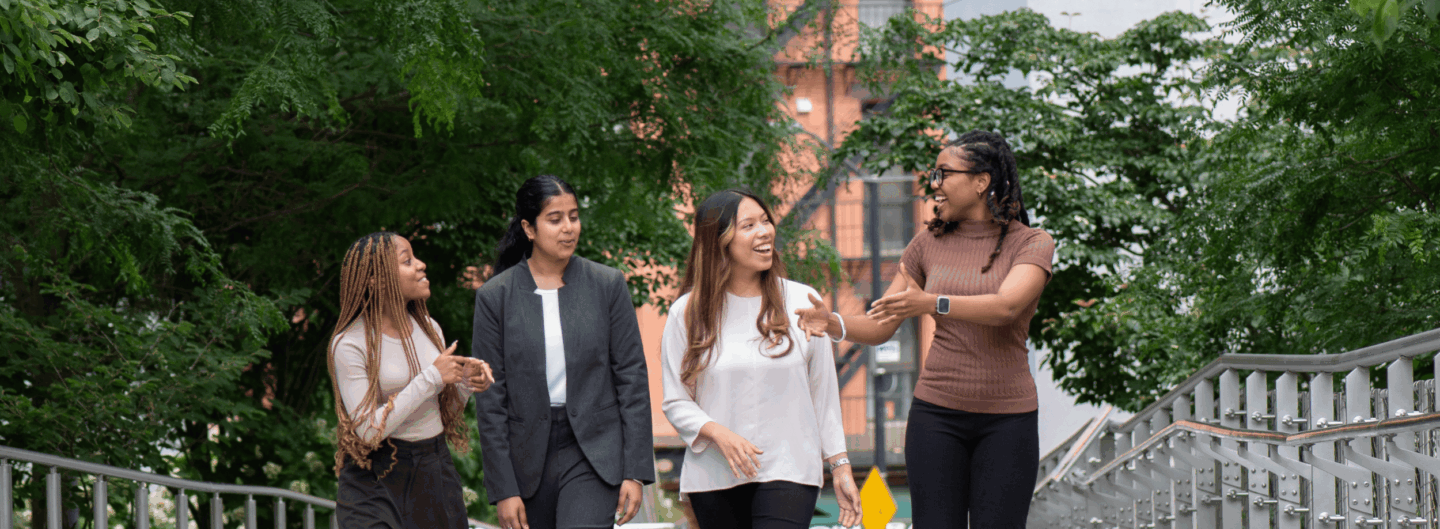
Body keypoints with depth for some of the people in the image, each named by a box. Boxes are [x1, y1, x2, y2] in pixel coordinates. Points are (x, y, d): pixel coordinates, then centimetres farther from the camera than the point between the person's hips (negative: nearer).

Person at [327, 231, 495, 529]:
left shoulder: (429, 329, 8)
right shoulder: (349, 345, -10)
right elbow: (368, 430, -19)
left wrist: (465, 382, -5)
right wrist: (430, 378, -18)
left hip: (436, 471, 5)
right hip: (378, 482, -5)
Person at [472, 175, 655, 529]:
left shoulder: (608, 285, 2)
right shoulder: (495, 296, 1)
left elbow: (632, 377, 3)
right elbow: (490, 396, 0)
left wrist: (636, 470, -3)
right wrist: (503, 489, -4)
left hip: (594, 452, -2)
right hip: (529, 456, 2)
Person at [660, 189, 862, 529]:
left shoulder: (802, 302, 5)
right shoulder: (687, 312, 2)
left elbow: (824, 394, 10)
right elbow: (676, 402, 4)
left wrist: (841, 467, 7)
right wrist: (719, 433, -14)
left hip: (788, 472, -1)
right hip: (714, 477, 1)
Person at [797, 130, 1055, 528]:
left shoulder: (1032, 243, -3)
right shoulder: (929, 245, 8)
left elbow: (1006, 306, -23)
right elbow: (880, 327, 10)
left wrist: (931, 303, -38)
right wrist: (833, 324, -12)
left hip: (1007, 420, -2)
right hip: (937, 412, 3)